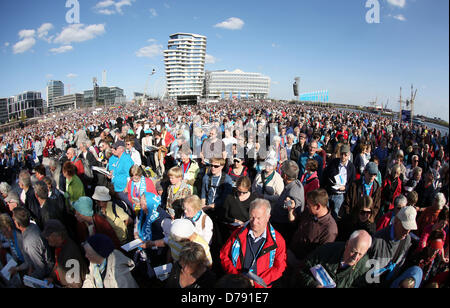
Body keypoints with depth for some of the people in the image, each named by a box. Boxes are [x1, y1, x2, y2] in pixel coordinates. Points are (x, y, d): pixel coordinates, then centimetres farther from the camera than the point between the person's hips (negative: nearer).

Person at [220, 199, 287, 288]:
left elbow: (279, 267, -1)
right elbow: (224, 255, 8)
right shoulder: (238, 234, 3)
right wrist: (235, 275, -4)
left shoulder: (278, 240, -1)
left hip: (260, 285, 0)